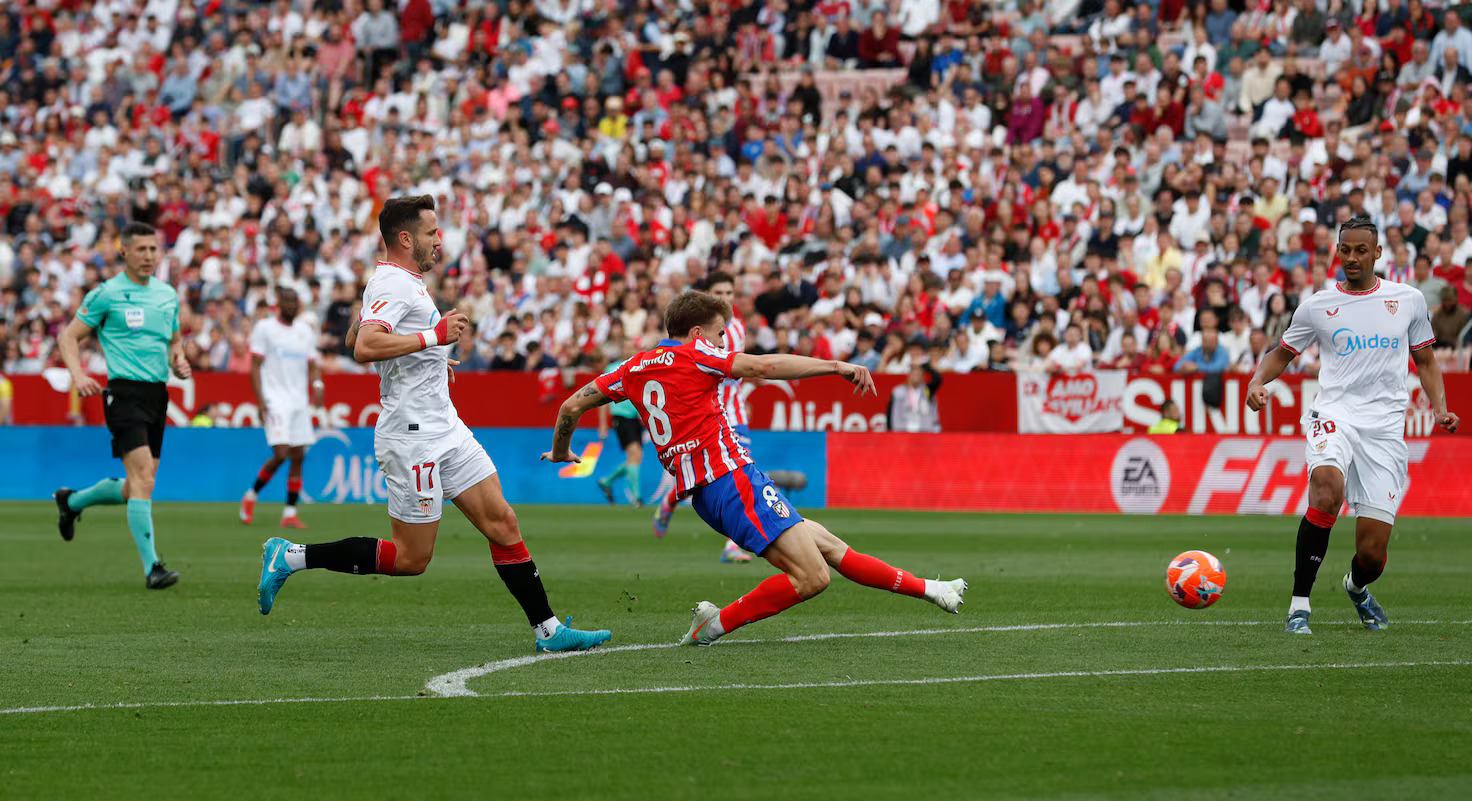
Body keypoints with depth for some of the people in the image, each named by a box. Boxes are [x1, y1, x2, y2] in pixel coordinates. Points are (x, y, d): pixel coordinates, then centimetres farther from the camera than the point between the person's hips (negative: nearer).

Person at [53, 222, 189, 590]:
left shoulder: (167, 294, 13)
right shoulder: (107, 294, -4)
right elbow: (69, 335, 0)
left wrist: (178, 360, 4)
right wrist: (78, 375, -16)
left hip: (157, 394, 7)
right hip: (125, 392, -7)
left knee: (135, 489, 11)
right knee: (144, 479, -18)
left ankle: (72, 501, 38)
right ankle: (151, 567, -19)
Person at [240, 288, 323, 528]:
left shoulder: (305, 331, 15)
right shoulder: (264, 328, 0)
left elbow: (312, 365, 18)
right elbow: (255, 366, -3)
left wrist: (317, 384, -4)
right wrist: (260, 400, -13)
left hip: (300, 401, 6)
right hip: (276, 400, -6)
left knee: (298, 457, 0)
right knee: (281, 454, -16)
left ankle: (289, 513, 4)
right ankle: (251, 495, 6)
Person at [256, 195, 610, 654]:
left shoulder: (402, 284, 16)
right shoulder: (393, 285, -16)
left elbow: (354, 337, 30)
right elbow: (364, 348, -32)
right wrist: (434, 335, -29)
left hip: (445, 430, 10)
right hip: (413, 438, -10)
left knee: (501, 522, 4)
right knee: (412, 559, -4)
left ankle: (548, 630, 4)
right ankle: (291, 558, 3)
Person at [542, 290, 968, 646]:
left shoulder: (635, 367, 17)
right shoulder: (692, 355, -3)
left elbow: (572, 406, 17)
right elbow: (766, 366, -11)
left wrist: (559, 453, 34)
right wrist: (837, 366, -8)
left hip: (700, 489, 10)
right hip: (729, 476, -10)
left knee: (827, 545, 12)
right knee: (811, 577, -17)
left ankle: (927, 589, 16)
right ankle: (717, 624, -11)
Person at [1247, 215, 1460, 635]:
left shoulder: (1409, 299, 10)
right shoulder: (1317, 306, 7)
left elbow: (1425, 361, 20)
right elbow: (1282, 352, 20)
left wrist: (1440, 409, 4)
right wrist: (1258, 381, -1)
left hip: (1386, 427, 1)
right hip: (1334, 415, -1)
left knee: (1372, 556, -4)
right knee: (1327, 489, -36)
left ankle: (1356, 586, 37)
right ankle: (1299, 605, -27)